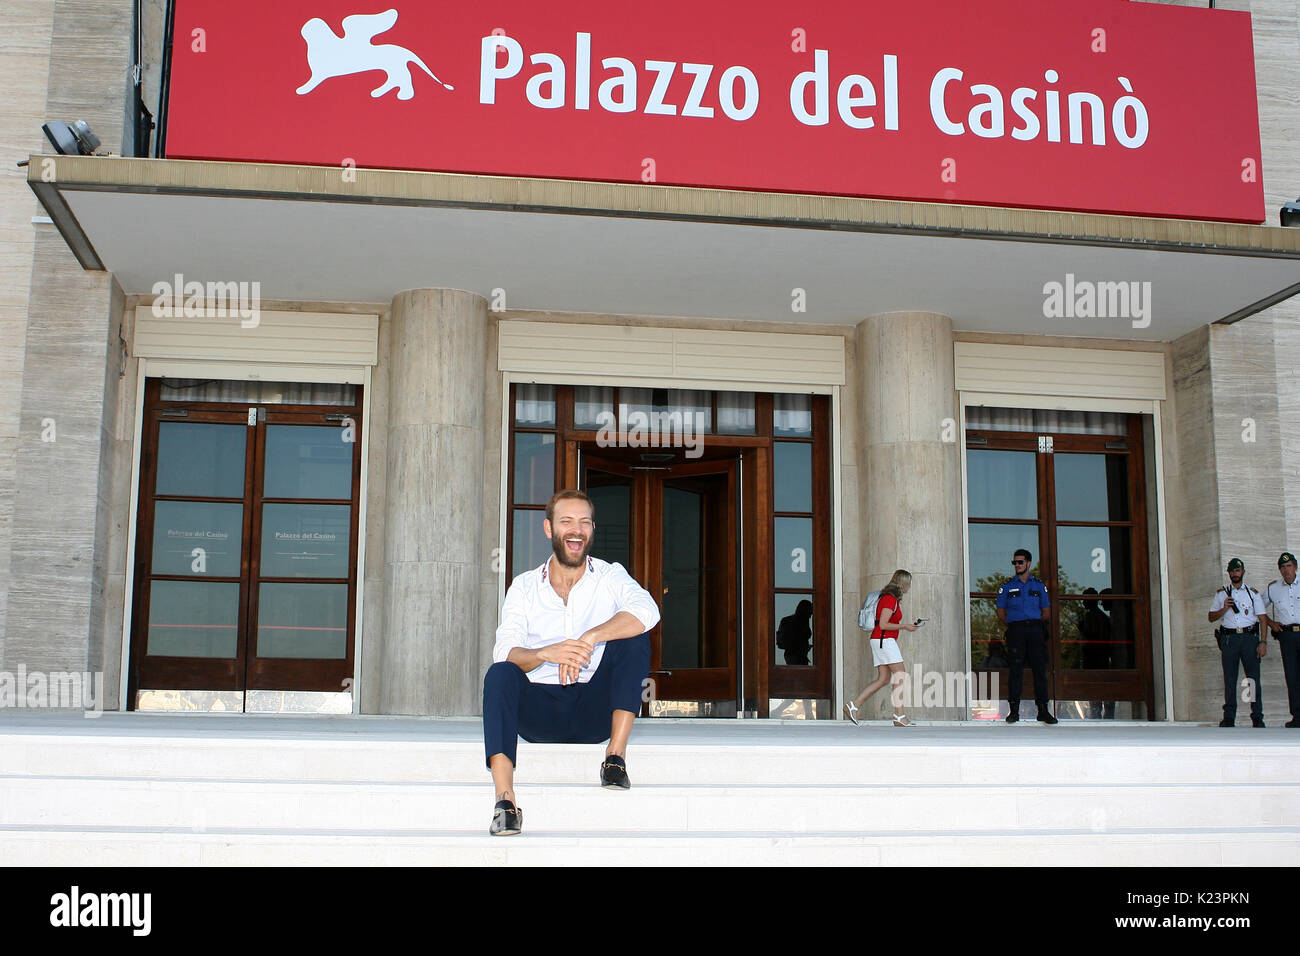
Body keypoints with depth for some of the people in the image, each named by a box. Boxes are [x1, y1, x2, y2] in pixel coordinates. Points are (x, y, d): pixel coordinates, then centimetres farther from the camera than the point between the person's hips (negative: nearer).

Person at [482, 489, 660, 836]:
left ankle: (616, 755, -22)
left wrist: (590, 638, -34)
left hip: (596, 712, 0)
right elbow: (505, 652, -8)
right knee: (500, 674, -29)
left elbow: (647, 610, -19)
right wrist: (546, 653, -31)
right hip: (540, 713, 1)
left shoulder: (610, 577, 5)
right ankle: (505, 800, -38)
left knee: (634, 636, -21)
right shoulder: (524, 587, 7)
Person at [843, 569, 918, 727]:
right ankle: (899, 717, -10)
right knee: (900, 676, -9)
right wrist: (905, 626, -13)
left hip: (885, 641, 10)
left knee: (884, 679, 6)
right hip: (884, 640, -10)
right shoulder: (890, 599, -14)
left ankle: (853, 705, 3)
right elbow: (883, 625, -19)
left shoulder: (893, 598, 18)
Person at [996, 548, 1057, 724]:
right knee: (1016, 670, -5)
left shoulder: (1039, 586, 13)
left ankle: (1043, 710, 0)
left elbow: (1046, 613, 15)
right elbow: (1001, 613, 11)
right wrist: (1014, 625, 3)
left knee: (1040, 668, -2)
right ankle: (1014, 710, -3)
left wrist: (1035, 624, 8)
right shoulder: (1007, 587, 10)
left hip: (1036, 629, 1)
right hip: (1016, 631, -1)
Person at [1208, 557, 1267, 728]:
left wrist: (1263, 641, -5)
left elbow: (1263, 618, 5)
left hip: (1249, 636, -1)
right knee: (1229, 678, 0)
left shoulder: (1253, 593, 10)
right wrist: (1224, 608, -6)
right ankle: (1229, 717, 3)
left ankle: (1257, 717, 2)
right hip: (1228, 638, 1)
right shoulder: (1221, 594, 13)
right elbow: (1212, 617, 13)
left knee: (1254, 677, -3)